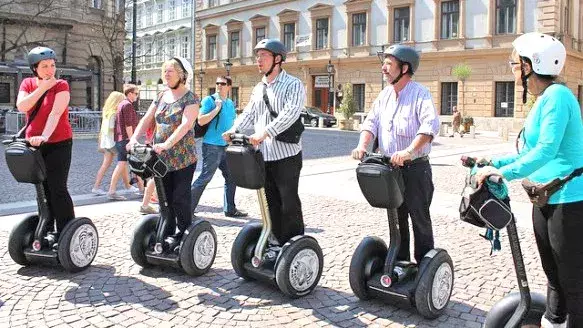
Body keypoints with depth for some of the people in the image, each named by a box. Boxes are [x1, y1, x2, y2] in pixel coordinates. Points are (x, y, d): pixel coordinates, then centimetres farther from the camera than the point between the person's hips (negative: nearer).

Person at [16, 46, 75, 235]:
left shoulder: (61, 85, -9)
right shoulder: (27, 84, 5)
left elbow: (56, 113, -23)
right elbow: (21, 106, -13)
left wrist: (45, 136, -36)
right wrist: (42, 88, -16)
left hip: (58, 143, -5)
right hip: (34, 144, 5)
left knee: (57, 188, -9)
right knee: (43, 189, 13)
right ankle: (45, 230, 25)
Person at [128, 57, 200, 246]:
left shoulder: (190, 99, -6)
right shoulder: (161, 97, 13)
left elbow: (185, 125, -21)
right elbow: (146, 120, 7)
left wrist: (166, 144, -34)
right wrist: (134, 139, -11)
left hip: (183, 158, -6)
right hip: (161, 158, 6)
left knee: (180, 199, -2)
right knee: (165, 199, 10)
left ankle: (184, 235, 12)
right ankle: (168, 234, 21)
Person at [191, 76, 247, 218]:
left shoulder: (230, 103, 14)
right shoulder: (209, 100, -6)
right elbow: (201, 121, -16)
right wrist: (217, 108, -18)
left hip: (226, 146, 8)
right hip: (212, 146, -7)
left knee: (231, 177, 11)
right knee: (205, 178, -7)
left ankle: (230, 209, 22)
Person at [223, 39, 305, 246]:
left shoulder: (293, 85, -7)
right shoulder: (259, 88, 17)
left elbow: (290, 113, -22)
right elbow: (249, 113, 17)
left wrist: (265, 132, -32)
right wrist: (234, 130, -2)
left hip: (286, 154, -7)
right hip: (264, 154, 7)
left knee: (289, 201, -1)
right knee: (271, 201, 13)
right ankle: (276, 240, 24)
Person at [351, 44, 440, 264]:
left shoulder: (420, 94, -13)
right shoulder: (385, 95, 9)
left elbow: (430, 125, -27)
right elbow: (372, 122, 5)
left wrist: (409, 151, -39)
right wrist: (362, 145, -14)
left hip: (415, 167, -7)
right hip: (390, 168, 7)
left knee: (419, 218, 4)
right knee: (396, 218, 16)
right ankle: (399, 262, 29)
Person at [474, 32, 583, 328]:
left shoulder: (556, 96, -16)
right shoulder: (542, 100, 13)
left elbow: (546, 150, -27)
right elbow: (529, 152, 18)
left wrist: (504, 173, -29)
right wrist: (492, 163, 10)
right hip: (546, 200, 10)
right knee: (553, 275, 20)